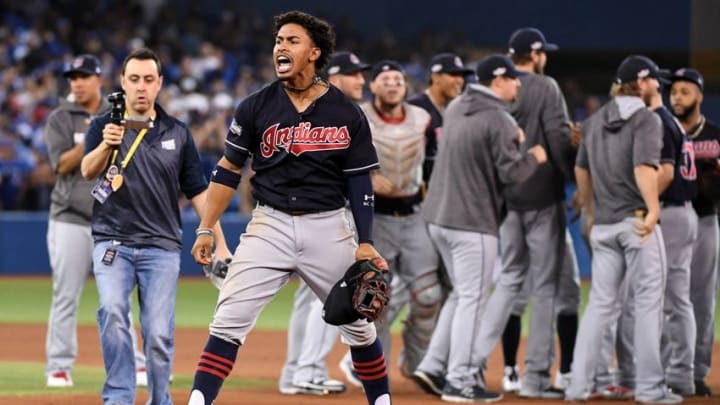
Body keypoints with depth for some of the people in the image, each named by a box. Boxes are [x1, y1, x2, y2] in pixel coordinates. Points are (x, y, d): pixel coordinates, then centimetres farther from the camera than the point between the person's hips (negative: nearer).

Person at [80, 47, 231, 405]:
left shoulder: (177, 133, 8)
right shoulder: (104, 127, 4)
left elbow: (198, 192, 10)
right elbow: (87, 171, -14)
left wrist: (220, 245, 3)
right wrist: (106, 145, -36)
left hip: (161, 246, 1)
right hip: (112, 241, -1)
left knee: (159, 333, -6)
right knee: (112, 312, -23)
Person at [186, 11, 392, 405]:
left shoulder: (346, 114, -2)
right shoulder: (256, 107, 0)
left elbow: (360, 182, 2)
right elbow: (228, 170, 5)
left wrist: (365, 243, -4)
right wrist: (206, 229, 0)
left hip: (328, 228, 0)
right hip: (270, 225, 0)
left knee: (358, 324, 9)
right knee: (229, 320, -10)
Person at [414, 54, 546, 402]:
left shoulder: (456, 108, 11)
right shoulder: (499, 120, -15)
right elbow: (511, 173, -16)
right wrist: (534, 157, 3)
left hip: (439, 216, 8)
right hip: (473, 221, -8)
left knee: (462, 293, 19)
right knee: (472, 299, -2)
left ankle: (433, 366, 14)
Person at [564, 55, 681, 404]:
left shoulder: (595, 120, 13)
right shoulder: (646, 119, -8)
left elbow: (581, 168, 20)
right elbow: (644, 167, -22)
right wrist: (653, 210, -28)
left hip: (603, 225, 6)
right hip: (637, 219, -6)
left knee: (601, 303, 10)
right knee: (648, 301, -1)